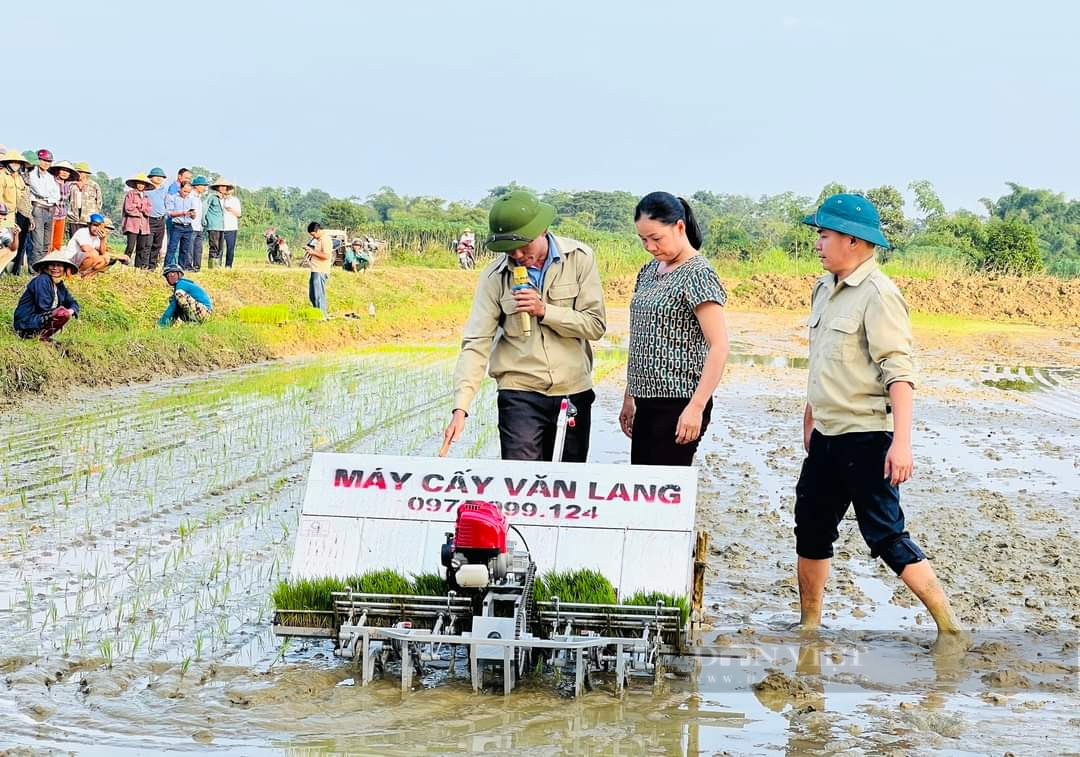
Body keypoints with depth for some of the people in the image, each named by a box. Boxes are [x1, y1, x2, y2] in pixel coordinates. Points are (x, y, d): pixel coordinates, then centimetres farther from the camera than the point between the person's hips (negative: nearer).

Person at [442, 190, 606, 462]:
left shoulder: (579, 258, -3)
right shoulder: (494, 276, -5)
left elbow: (596, 325, -4)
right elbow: (476, 344, -9)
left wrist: (544, 311, -17)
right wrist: (461, 407, -19)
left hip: (574, 392, 2)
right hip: (520, 395, -2)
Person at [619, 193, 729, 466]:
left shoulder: (697, 274, -12)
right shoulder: (650, 271, 12)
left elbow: (719, 347, -17)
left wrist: (696, 407, -21)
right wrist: (629, 396, 18)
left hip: (678, 404, -8)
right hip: (648, 402, 8)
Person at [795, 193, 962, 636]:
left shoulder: (878, 295, -16)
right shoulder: (824, 289, 11)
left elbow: (899, 372, -21)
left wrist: (901, 442, -27)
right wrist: (810, 417, 26)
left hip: (865, 438, -9)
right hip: (826, 436, 9)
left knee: (885, 536, -6)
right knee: (811, 531, 14)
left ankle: (949, 628, 3)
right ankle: (808, 626, 27)